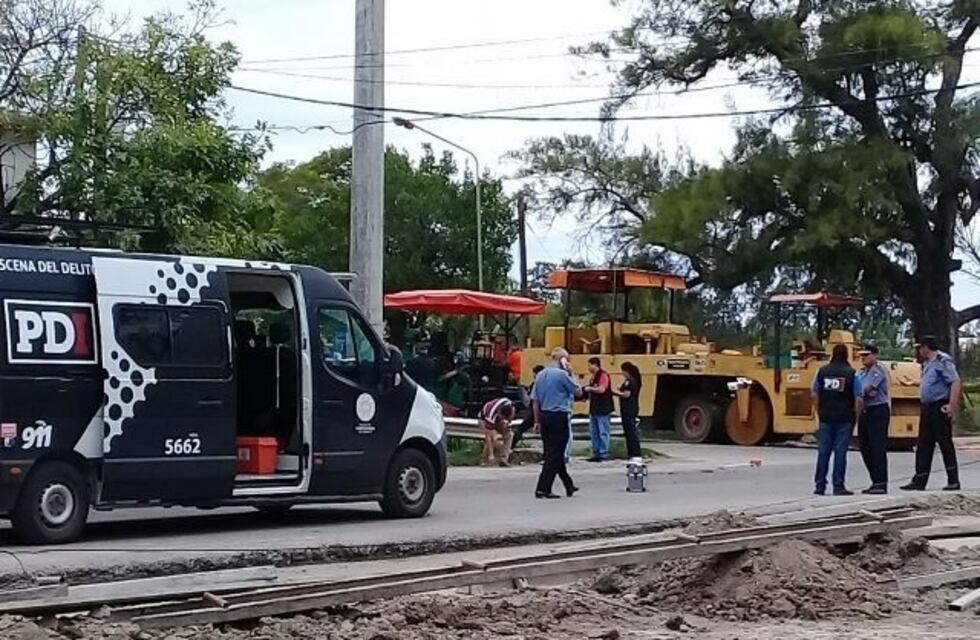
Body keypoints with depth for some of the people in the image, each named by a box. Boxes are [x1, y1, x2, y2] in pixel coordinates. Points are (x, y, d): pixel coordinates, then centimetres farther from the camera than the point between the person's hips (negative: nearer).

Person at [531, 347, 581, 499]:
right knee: (554, 454, -3)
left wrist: (537, 421, 14)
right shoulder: (562, 374, -13)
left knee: (554, 452, 15)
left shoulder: (540, 375, 8)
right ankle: (542, 489, -7)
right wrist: (571, 373, 0)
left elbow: (535, 400, 10)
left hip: (544, 416, 8)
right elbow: (578, 391, -3)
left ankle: (568, 485, 28)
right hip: (559, 416, -7)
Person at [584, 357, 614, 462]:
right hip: (594, 408, 10)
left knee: (603, 432, -4)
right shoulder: (594, 376, 16)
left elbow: (601, 389, -23)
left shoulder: (603, 375, -13)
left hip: (602, 409, -10)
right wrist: (588, 394, 7)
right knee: (594, 432, 12)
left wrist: (590, 388, -13)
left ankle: (603, 454, -1)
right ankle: (596, 453, 18)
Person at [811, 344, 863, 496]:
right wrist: (856, 415, 3)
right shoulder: (852, 374, -7)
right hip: (845, 419, -2)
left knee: (823, 451, 7)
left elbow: (814, 395, 5)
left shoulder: (822, 371, 1)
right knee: (840, 452, 0)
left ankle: (820, 485, 9)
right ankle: (838, 486, 0)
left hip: (826, 417, 2)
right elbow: (858, 399, -9)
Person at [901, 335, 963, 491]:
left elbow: (955, 383, -19)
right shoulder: (927, 364, 15)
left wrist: (952, 406, -24)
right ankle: (919, 481, 12)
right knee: (923, 446, 8)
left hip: (939, 409, -9)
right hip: (927, 408, 9)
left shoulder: (942, 361, -13)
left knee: (945, 444, -3)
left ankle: (953, 481, 3)